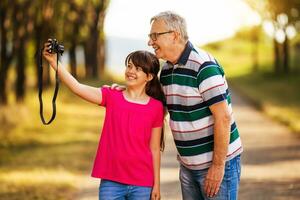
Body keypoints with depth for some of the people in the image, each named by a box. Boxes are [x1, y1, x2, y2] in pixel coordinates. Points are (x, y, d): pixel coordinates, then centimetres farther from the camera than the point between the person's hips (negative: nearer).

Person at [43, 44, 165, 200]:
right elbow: (77, 87, -10)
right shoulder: (111, 97, 3)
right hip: (111, 182, 0)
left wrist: (156, 184, 4)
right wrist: (53, 61, -22)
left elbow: (154, 149, 5)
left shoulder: (156, 107, 2)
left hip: (141, 185, 0)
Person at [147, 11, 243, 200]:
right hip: (188, 164, 8)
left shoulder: (204, 66, -18)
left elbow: (223, 117, -21)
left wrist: (218, 165, -21)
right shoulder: (166, 69, 7)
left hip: (216, 162, -8)